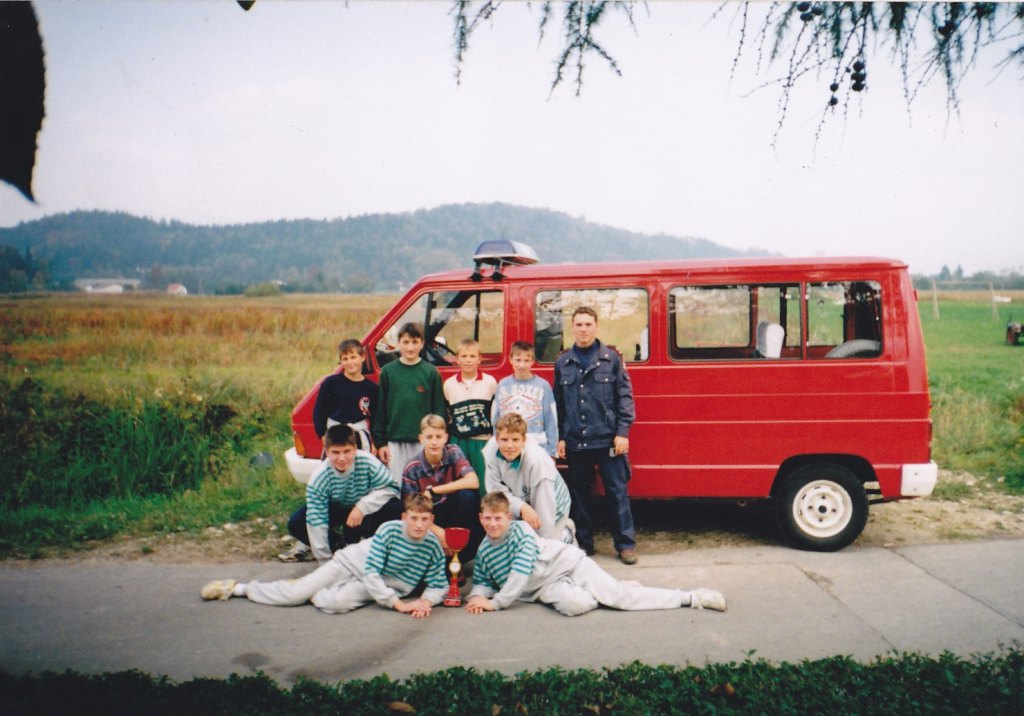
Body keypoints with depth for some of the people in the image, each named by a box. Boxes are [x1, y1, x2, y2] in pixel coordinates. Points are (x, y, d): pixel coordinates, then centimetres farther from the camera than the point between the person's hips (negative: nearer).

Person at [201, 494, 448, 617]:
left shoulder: (434, 548, -15)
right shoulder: (390, 530, -22)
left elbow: (439, 585, -6)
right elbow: (370, 572, -24)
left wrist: (426, 601, -29)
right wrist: (397, 604, -29)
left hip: (382, 586, 1)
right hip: (352, 562, -1)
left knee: (337, 603, -31)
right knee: (293, 594, -9)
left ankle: (312, 593, 5)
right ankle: (238, 588, 17)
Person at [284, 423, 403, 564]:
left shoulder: (367, 462, -31)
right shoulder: (318, 479, -28)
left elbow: (389, 488, -25)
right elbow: (316, 521, -26)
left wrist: (363, 506, -38)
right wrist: (324, 560, -26)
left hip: (364, 510, 0)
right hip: (336, 510, 1)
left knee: (395, 508, -29)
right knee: (296, 524, -21)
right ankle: (339, 545, 3)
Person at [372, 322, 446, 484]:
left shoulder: (431, 372, 1)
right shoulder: (388, 371, 3)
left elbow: (439, 409, 3)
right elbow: (380, 409, 5)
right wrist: (380, 442, 1)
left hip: (423, 442, -1)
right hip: (395, 442, 1)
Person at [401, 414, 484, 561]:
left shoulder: (453, 453, -9)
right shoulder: (412, 468, -11)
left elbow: (473, 482, -25)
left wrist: (433, 491, -23)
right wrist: (437, 531, -28)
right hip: (430, 520, -2)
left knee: (467, 495, -30)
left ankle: (460, 555, -16)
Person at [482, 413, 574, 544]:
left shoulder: (537, 460, -38)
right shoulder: (491, 449, -24)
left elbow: (544, 510, -31)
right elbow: (496, 488, -19)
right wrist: (522, 507, -35)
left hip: (552, 509, -4)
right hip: (519, 501, 4)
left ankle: (566, 532, 19)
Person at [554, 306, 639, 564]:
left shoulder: (611, 358, 1)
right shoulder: (562, 362, 8)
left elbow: (625, 396, -1)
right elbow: (558, 403, 9)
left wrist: (622, 431, -8)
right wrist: (559, 437, 5)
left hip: (607, 439, -2)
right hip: (575, 442, 3)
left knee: (618, 491, 1)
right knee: (579, 493, 10)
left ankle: (626, 544, 11)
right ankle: (583, 543, 22)